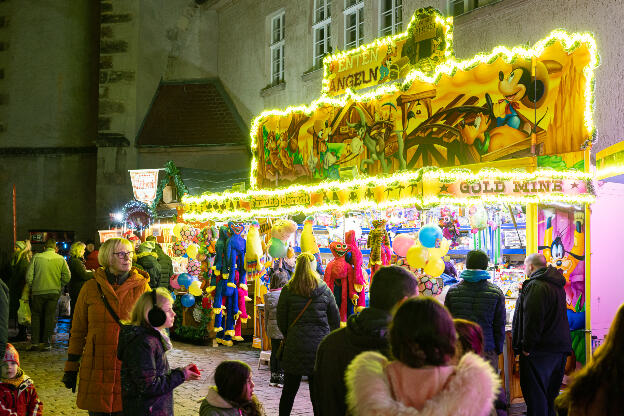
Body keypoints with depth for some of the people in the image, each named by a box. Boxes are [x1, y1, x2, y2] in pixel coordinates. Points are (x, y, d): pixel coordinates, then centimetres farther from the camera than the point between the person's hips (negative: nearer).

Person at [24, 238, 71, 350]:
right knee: (50, 316, 8)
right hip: (54, 292, 1)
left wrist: (29, 288, 11)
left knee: (36, 316, 11)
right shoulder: (61, 259, -2)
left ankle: (34, 342, 7)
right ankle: (46, 342, 8)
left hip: (38, 291, 0)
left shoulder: (36, 257, -4)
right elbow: (67, 277, -3)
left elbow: (29, 276, -4)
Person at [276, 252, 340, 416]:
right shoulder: (325, 290, -1)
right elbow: (335, 318, 6)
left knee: (289, 390, 11)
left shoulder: (288, 290, -3)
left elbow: (281, 319, 1)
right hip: (319, 345, 0)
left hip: (295, 345, 0)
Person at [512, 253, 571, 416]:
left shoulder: (535, 286, -16)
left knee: (535, 396, -3)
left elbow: (533, 319, -22)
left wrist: (527, 347, -18)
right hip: (560, 350, 9)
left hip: (539, 352, -9)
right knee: (551, 393, 17)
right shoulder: (557, 286, 14)